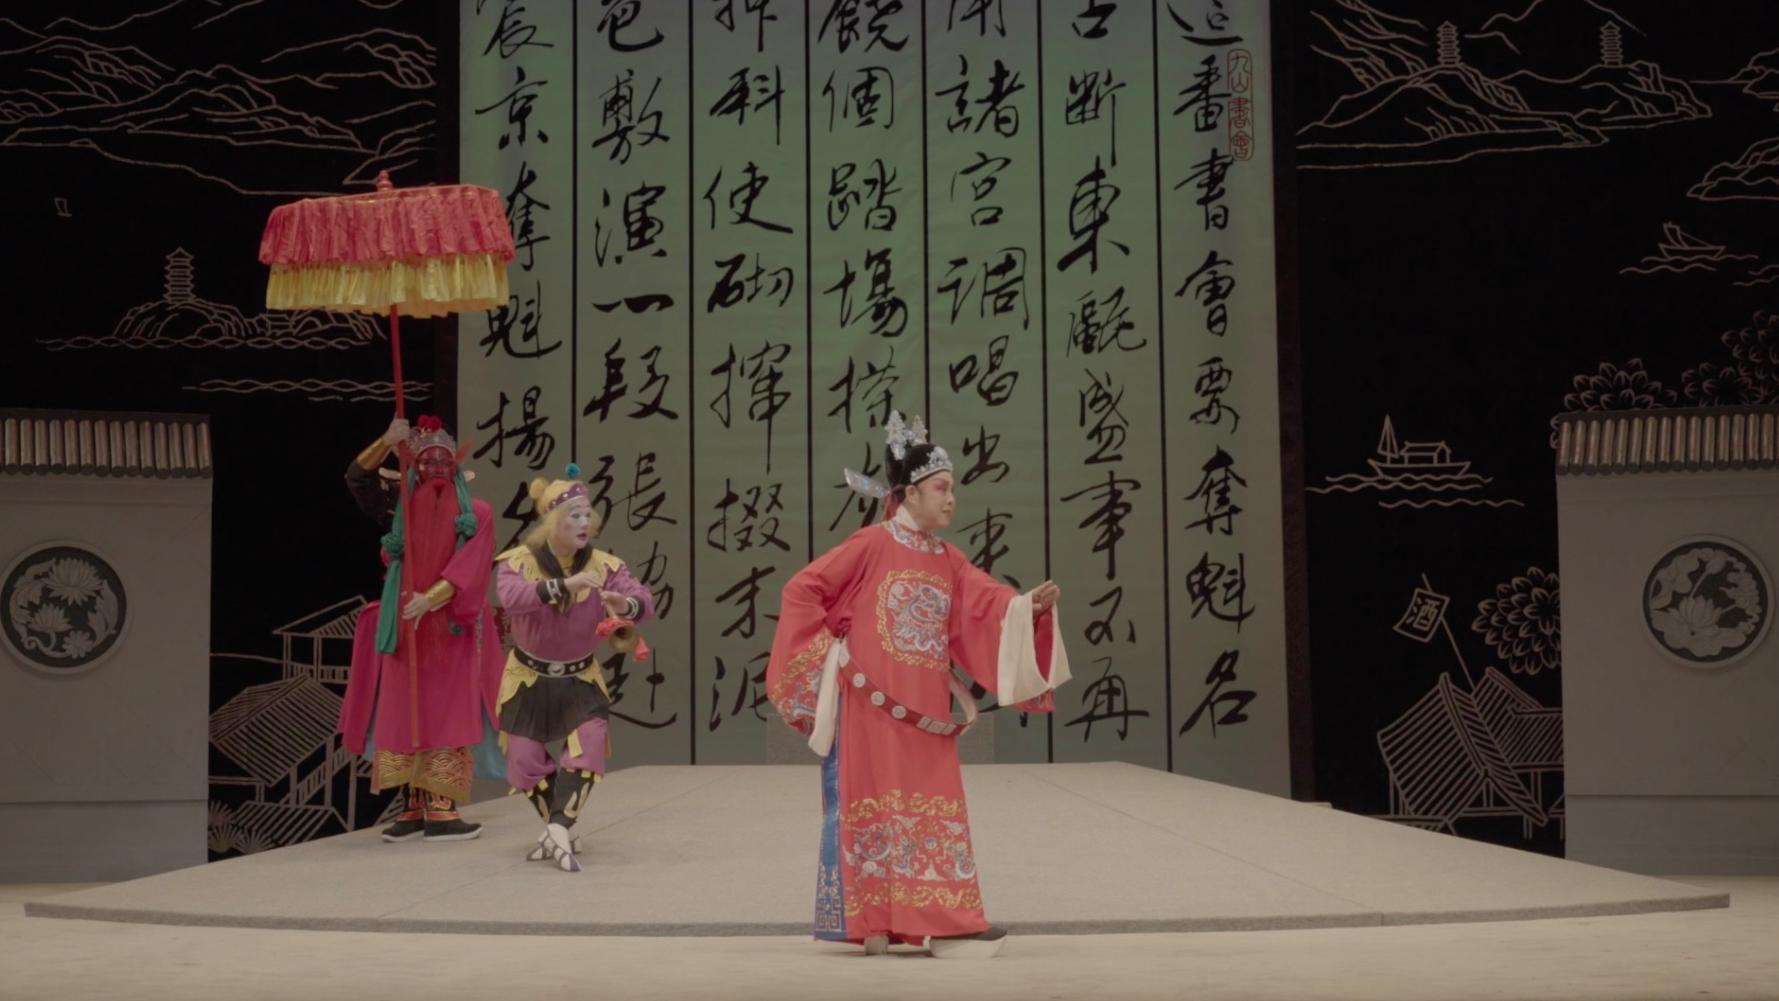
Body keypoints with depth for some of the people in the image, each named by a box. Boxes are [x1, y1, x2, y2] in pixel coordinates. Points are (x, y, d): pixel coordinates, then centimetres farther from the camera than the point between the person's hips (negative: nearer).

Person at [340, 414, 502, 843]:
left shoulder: (475, 513, 3)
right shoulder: (402, 507, 11)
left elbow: (470, 568, -10)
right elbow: (357, 478, -2)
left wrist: (431, 599, -23)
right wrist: (388, 441, -17)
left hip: (452, 630, -2)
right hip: (406, 629, 2)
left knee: (446, 717, -6)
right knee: (403, 715, 0)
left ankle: (442, 808, -8)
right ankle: (413, 808, 4)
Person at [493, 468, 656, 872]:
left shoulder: (602, 564, -14)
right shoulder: (519, 560, -18)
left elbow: (646, 601, -26)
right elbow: (511, 597, -40)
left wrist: (626, 605, -51)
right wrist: (566, 584, -53)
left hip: (580, 678, 1)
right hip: (529, 678, -1)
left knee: (589, 744, -22)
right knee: (525, 758, -2)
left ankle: (557, 828, -24)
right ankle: (558, 826, 21)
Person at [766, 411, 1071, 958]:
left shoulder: (949, 562, 12)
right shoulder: (871, 545, -5)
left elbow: (990, 607, 2)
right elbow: (801, 591, -6)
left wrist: (1032, 605, -17)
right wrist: (831, 651, -8)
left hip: (925, 708, 6)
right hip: (871, 703, -6)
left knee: (934, 806, 3)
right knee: (876, 803, -1)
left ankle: (945, 922, 5)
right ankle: (873, 923, 6)